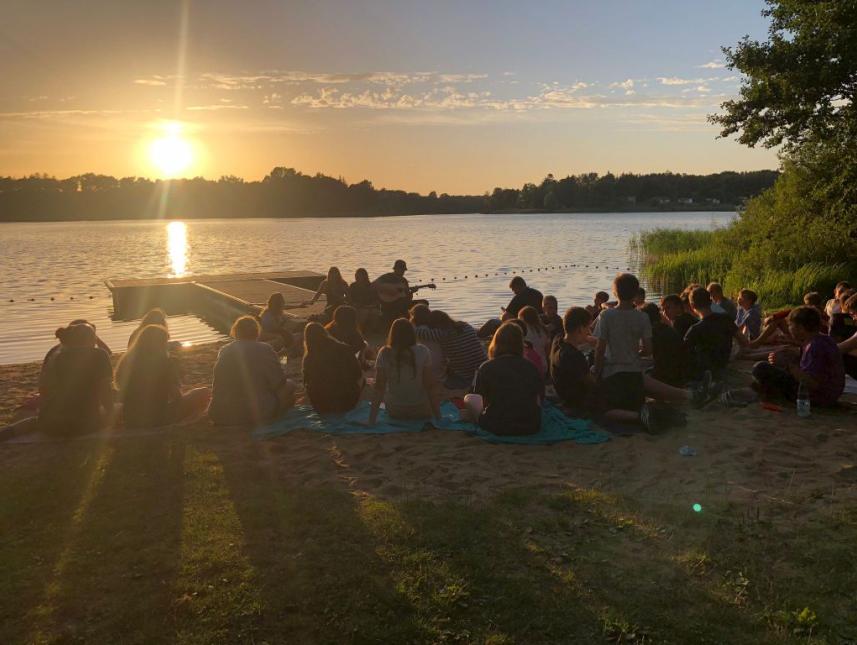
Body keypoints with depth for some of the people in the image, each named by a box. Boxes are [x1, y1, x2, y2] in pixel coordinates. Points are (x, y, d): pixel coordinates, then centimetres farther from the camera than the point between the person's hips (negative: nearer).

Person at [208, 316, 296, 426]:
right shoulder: (265, 349, -10)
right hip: (259, 414, -5)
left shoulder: (224, 351, 2)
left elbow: (218, 385, 12)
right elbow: (279, 381, -9)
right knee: (289, 386, 14)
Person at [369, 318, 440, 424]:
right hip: (421, 411, -2)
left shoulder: (384, 354, -11)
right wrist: (438, 415, -6)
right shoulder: (422, 352, -13)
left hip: (394, 412, 2)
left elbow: (379, 388, -13)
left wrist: (372, 418, -9)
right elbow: (430, 386, -13)